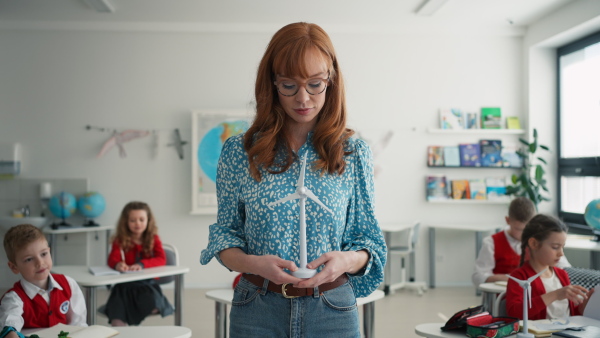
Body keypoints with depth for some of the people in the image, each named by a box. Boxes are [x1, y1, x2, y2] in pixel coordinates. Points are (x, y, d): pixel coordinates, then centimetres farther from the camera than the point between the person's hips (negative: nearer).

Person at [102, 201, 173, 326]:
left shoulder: (153, 239, 4)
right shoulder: (120, 240, 5)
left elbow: (162, 259, -12)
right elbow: (112, 259, -11)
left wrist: (142, 264, -32)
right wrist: (117, 264, -38)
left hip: (147, 282, 1)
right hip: (125, 284, 0)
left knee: (153, 307, -31)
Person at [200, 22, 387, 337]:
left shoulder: (354, 153, -2)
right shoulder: (238, 151, -3)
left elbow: (367, 241, 3)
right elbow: (225, 236, 3)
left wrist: (347, 260, -19)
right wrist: (254, 264, -17)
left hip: (332, 311, 1)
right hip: (257, 311, 0)